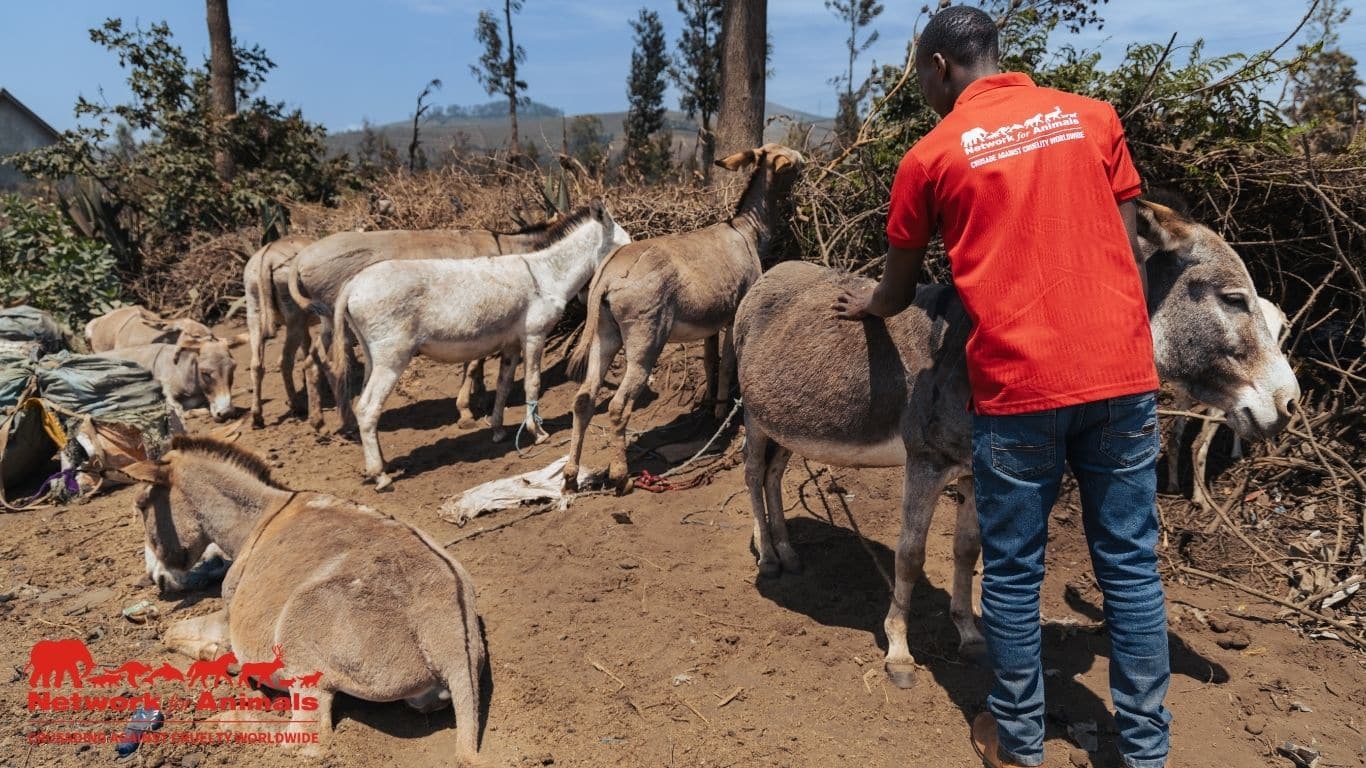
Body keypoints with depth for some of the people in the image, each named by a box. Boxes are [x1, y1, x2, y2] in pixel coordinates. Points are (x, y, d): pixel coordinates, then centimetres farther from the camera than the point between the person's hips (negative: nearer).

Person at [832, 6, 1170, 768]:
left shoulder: (932, 156, 2)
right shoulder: (1093, 115, 10)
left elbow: (900, 291, 13)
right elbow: (1129, 249, 12)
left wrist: (867, 306, 34)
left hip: (1018, 388, -3)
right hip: (1122, 375, 3)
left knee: (1014, 572, 11)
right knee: (1131, 565, 12)